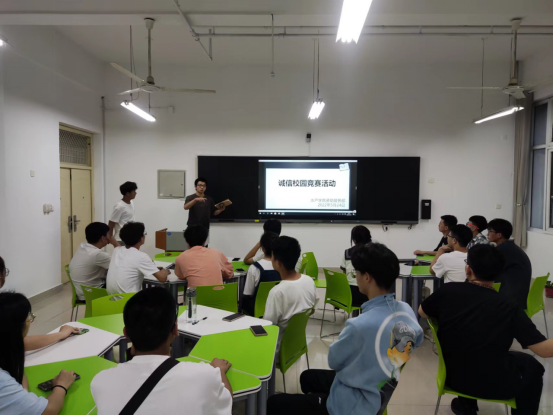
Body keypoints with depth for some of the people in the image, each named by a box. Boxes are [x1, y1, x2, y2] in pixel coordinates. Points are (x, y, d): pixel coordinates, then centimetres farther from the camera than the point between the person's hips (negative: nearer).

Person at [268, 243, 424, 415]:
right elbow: (416, 339, 10)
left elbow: (334, 361, -17)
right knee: (308, 377, 27)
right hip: (380, 394, 8)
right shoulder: (407, 311, -11)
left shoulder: (361, 325, -35)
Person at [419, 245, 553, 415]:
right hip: (494, 385, -2)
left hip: (452, 376, 3)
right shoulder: (509, 309, -19)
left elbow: (422, 313, 3)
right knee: (531, 366, 25)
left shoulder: (448, 291, -14)